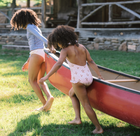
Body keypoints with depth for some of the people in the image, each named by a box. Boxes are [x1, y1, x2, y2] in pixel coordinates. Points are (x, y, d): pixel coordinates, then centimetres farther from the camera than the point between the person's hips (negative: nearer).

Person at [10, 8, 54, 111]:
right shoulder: (36, 28, 27)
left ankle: (44, 103, -2)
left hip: (36, 55, -8)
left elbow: (41, 37, -16)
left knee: (32, 80, 6)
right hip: (43, 54, 8)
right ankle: (49, 96, -11)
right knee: (40, 81, 16)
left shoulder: (30, 27, 0)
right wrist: (28, 61, 32)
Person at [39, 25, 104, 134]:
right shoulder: (81, 47, 9)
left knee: (86, 105, 4)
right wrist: (100, 76, 13)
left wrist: (47, 76, -26)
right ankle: (77, 118, 23)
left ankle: (98, 128, 11)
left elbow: (58, 64, -25)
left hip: (78, 79, -7)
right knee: (72, 93, 29)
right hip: (88, 77, 8)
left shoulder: (65, 50, -10)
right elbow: (91, 62, 9)